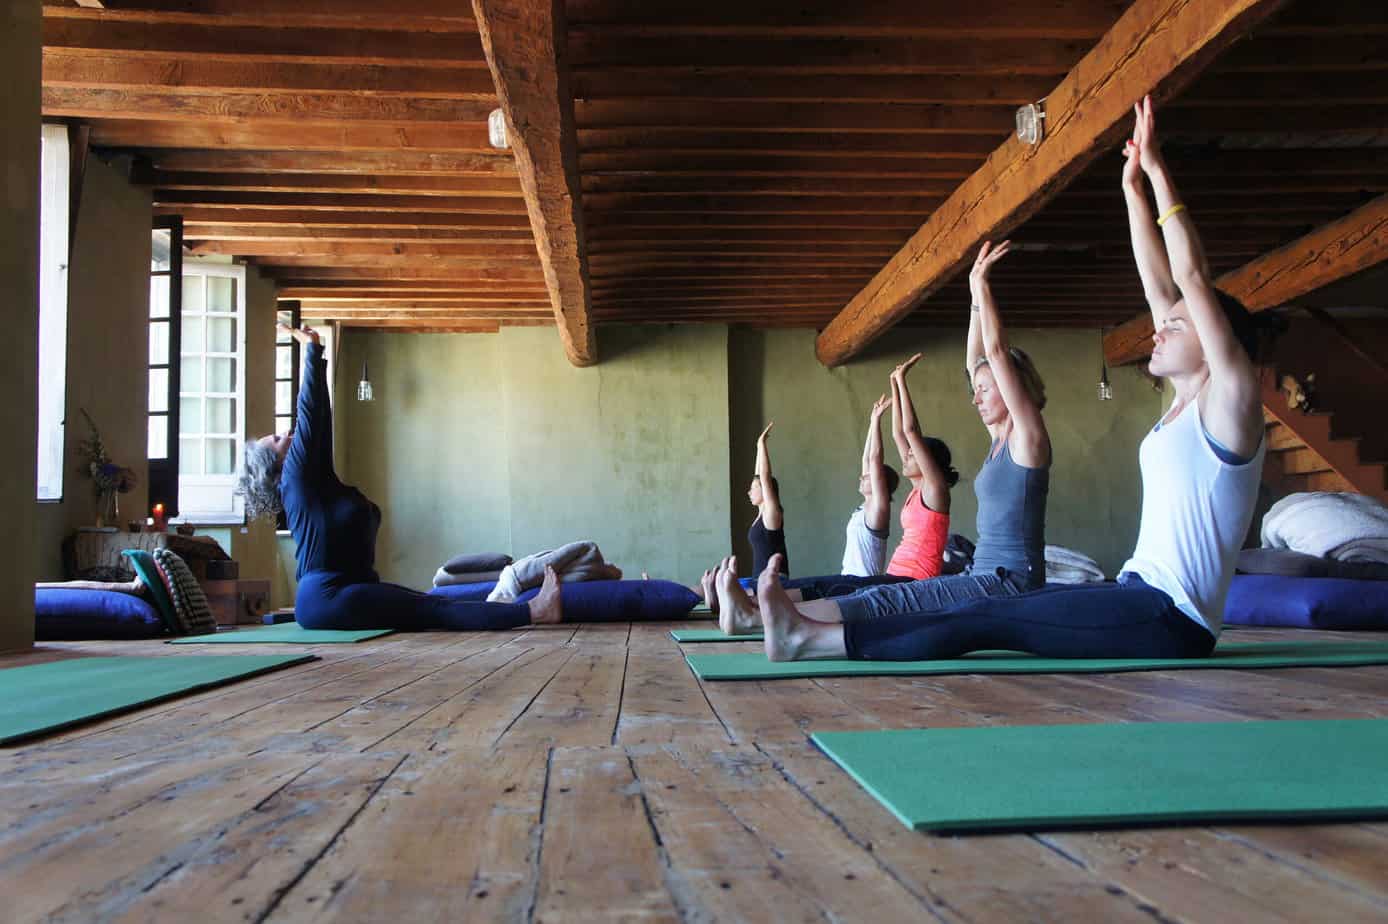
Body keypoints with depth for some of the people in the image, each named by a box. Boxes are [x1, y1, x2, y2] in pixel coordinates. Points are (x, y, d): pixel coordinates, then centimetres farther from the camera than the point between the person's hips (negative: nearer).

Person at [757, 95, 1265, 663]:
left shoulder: (1228, 401, -7)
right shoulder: (1185, 405, 15)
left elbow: (1192, 277, -14)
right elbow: (1161, 288, 16)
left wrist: (1158, 173, -11)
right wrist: (1134, 189, 18)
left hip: (1171, 620, -8)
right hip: (1146, 601, 8)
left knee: (994, 619, -14)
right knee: (991, 612, -3)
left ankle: (816, 638, -14)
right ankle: (812, 637, -6)